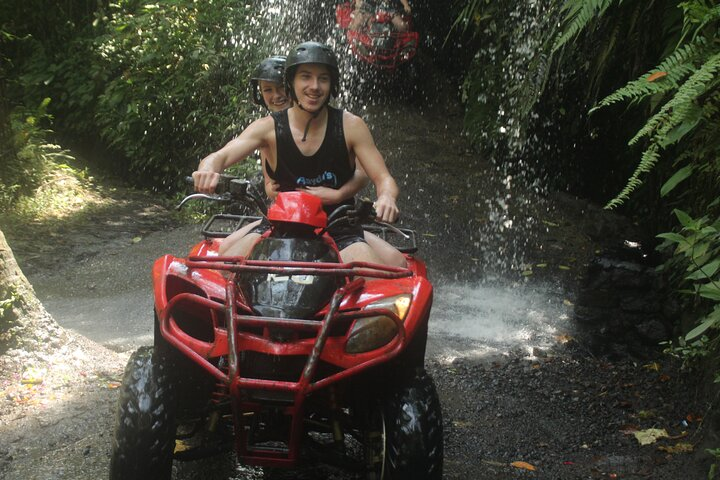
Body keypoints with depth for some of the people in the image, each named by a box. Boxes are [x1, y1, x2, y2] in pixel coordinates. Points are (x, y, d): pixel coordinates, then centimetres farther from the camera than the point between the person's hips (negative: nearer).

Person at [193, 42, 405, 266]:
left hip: (339, 230, -1)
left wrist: (386, 198, -32)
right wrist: (208, 169, -42)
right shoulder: (269, 128, -3)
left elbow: (384, 179, -6)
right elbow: (221, 156, -16)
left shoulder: (350, 126, -4)